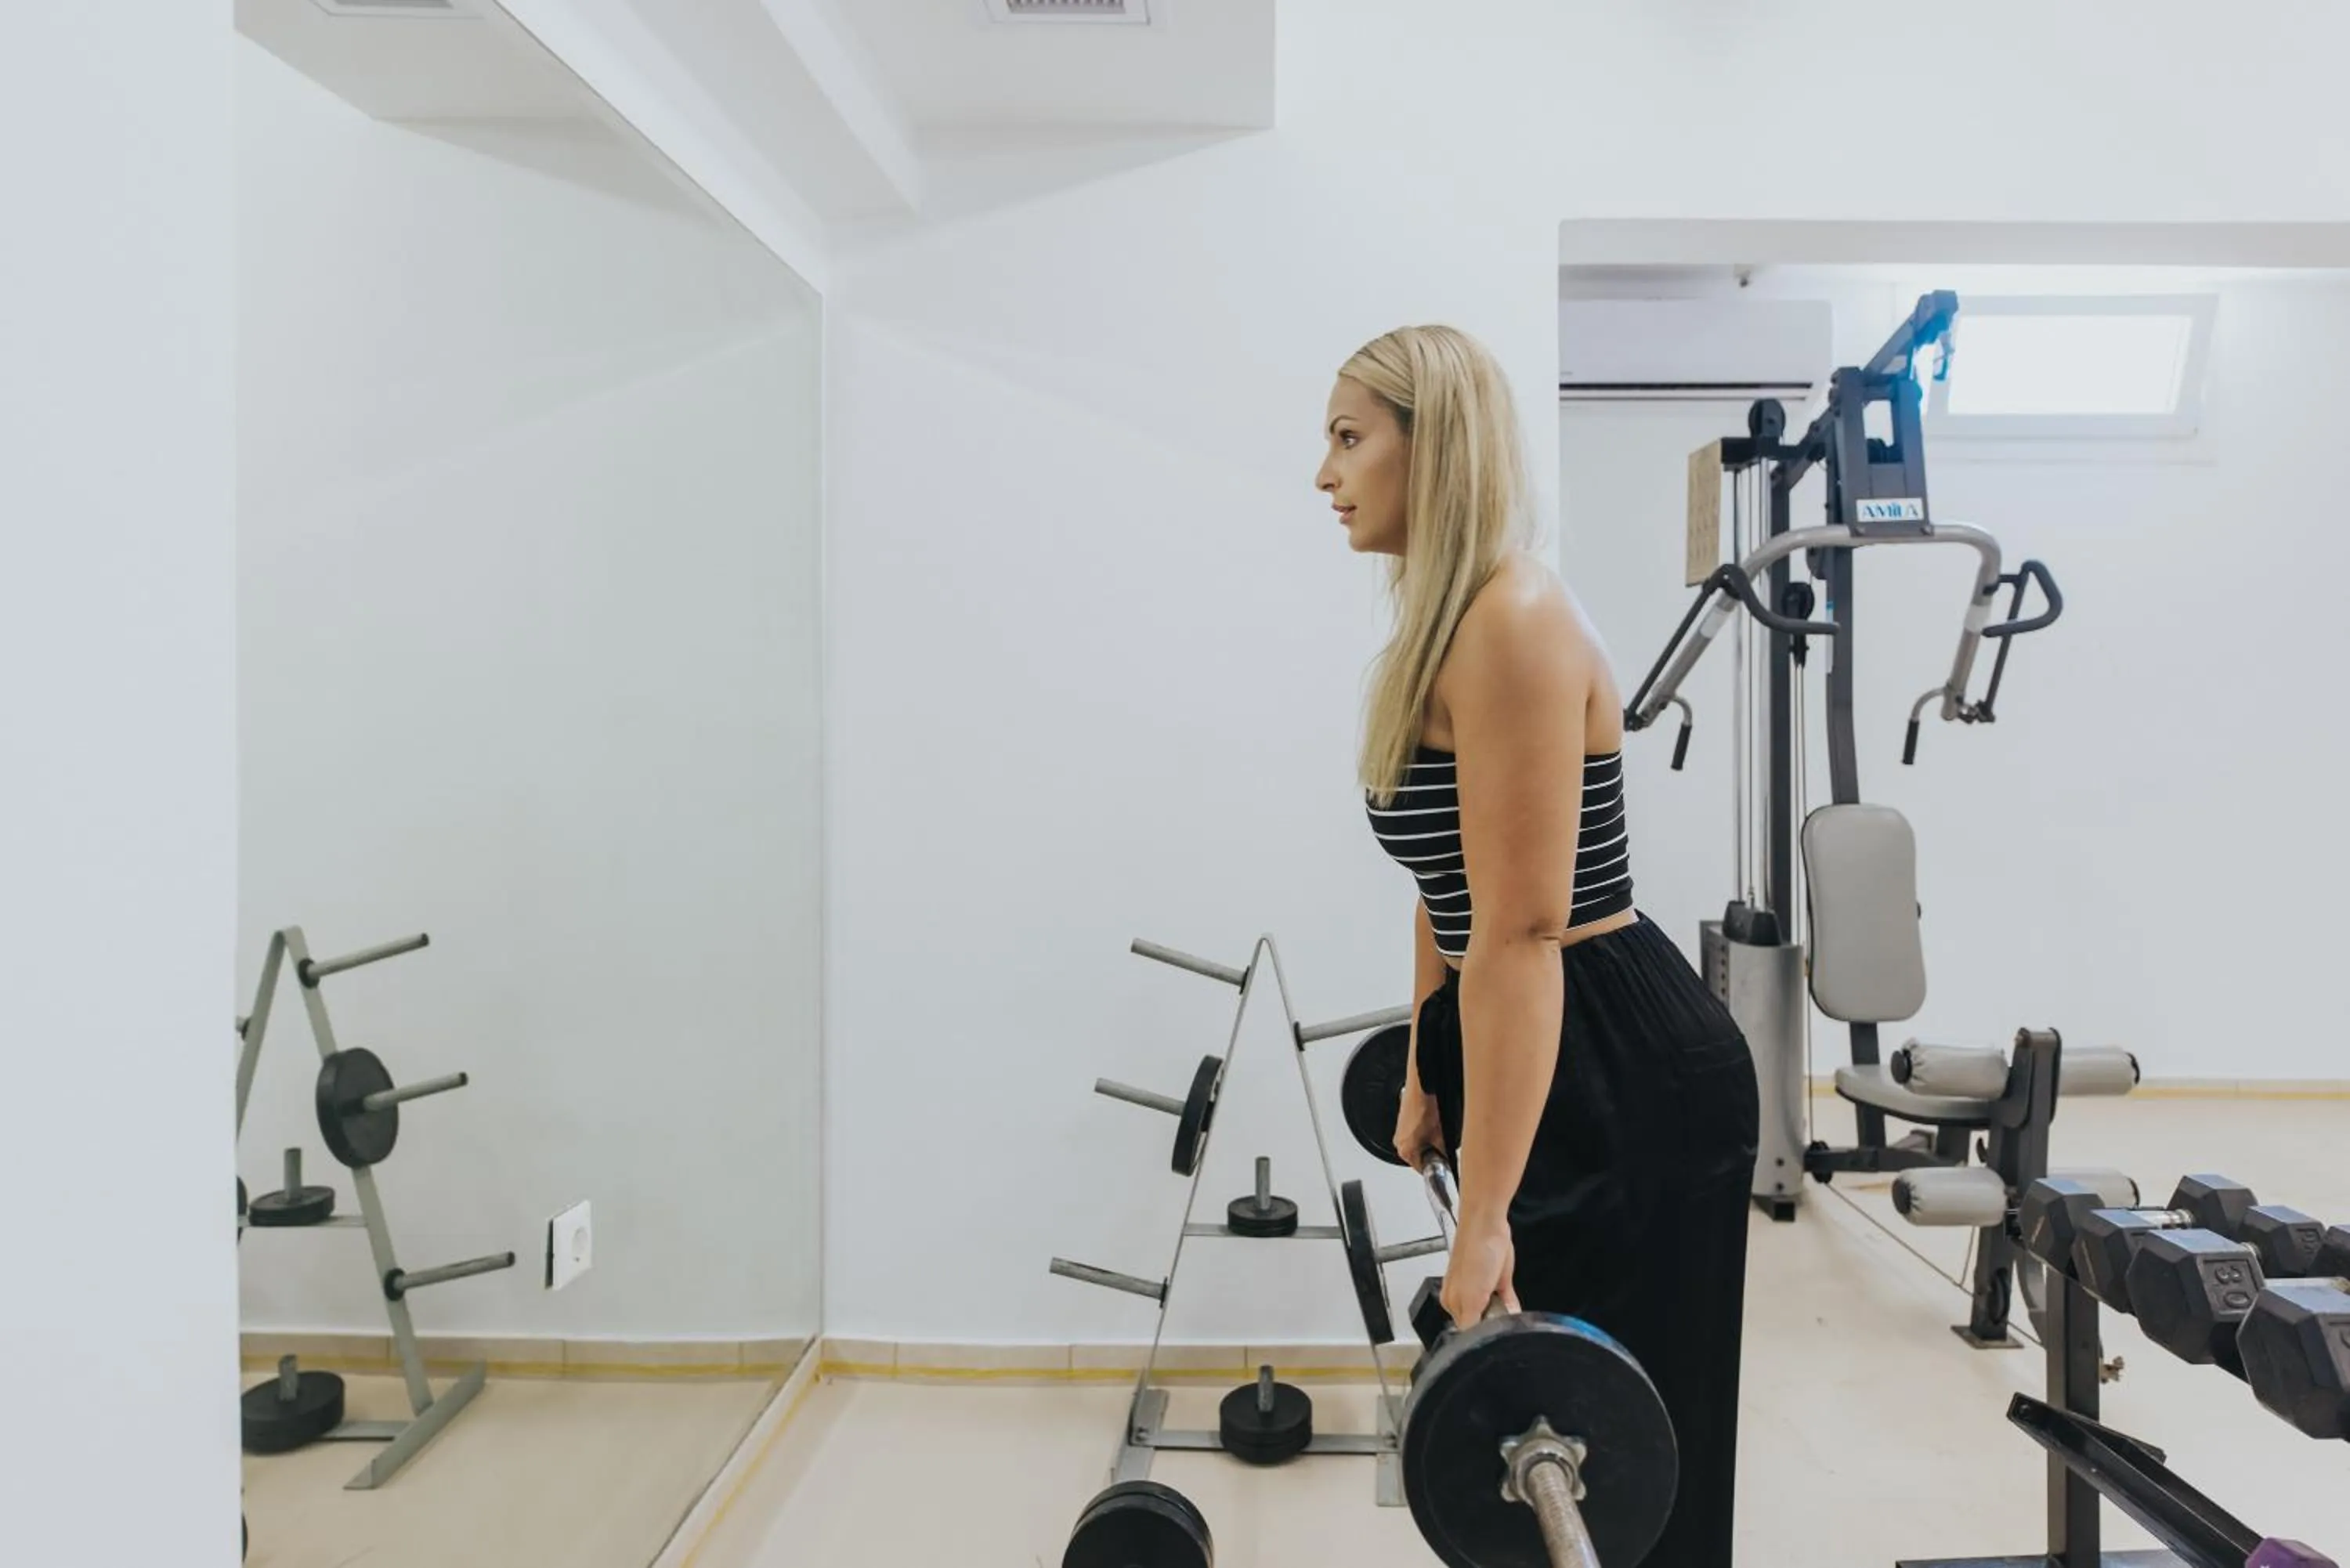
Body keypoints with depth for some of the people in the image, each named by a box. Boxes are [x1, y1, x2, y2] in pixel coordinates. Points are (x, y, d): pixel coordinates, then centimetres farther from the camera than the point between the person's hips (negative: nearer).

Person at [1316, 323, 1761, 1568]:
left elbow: (1521, 936, -26)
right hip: (1557, 1055, 10)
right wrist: (1423, 1078, 21)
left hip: (1624, 1075, -10)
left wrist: (1483, 1215, -24)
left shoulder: (1512, 626, -22)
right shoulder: (1441, 623, 9)